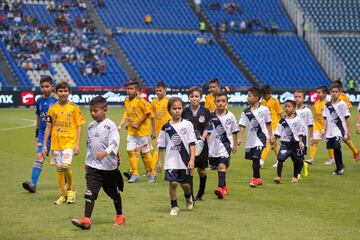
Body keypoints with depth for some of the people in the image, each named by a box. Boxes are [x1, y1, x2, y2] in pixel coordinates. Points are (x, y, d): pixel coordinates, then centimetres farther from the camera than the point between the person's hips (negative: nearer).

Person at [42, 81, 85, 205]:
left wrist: (78, 144, -6)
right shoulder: (52, 109, 6)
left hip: (70, 141, -3)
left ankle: (71, 189, 4)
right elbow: (48, 127, 10)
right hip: (56, 143, 3)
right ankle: (63, 195, 17)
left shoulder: (74, 108, 0)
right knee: (59, 169, 4)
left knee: (65, 166, -20)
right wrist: (44, 146, 7)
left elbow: (79, 126, 1)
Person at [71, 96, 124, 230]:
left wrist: (106, 152, -39)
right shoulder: (91, 126, 9)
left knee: (114, 192, 12)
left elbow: (115, 143, -22)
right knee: (90, 192, -10)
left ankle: (120, 216, 31)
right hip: (93, 165, 4)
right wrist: (87, 161, 21)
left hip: (109, 165, -4)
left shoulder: (109, 125, -11)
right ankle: (86, 220, -17)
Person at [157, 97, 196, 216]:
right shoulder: (166, 127, 2)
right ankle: (174, 206, 8)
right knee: (173, 183, -8)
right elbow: (161, 146, 9)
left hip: (185, 161, 0)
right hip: (171, 161, 0)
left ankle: (188, 198, 38)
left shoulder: (187, 125, -1)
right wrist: (159, 161, 8)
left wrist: (192, 160, -9)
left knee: (185, 184, 6)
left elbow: (192, 144, -3)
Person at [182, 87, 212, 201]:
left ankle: (200, 193, 23)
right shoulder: (185, 112, 3)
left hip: (201, 144, 0)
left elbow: (207, 129, -4)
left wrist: (202, 139, -18)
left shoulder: (205, 112, 0)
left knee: (202, 170, 8)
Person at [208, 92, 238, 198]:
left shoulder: (230, 116, -2)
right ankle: (224, 186, 35)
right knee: (218, 166, 15)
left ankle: (221, 188, -27)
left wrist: (235, 145, 13)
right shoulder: (211, 116, -2)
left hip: (226, 144, -3)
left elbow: (234, 132, 9)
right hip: (214, 145, 3)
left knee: (222, 165, -20)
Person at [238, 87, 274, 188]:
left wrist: (271, 136, 8)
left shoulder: (264, 110, -3)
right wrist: (240, 138, -10)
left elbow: (268, 124, 6)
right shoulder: (246, 112, 3)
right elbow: (243, 125, 0)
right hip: (250, 139, 4)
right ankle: (258, 179, 26)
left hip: (260, 137, -4)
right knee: (254, 159, 11)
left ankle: (255, 178, -6)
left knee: (256, 157, -16)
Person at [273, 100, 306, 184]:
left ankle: (295, 177, 30)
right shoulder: (283, 120, 2)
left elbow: (301, 131, 0)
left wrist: (300, 141, -6)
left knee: (297, 161, 11)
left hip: (295, 143, 0)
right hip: (285, 143, 0)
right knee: (280, 158, -16)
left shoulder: (298, 119, -4)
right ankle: (279, 177, -14)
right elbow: (278, 132, 6)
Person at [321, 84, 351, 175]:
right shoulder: (327, 105, 8)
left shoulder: (343, 104, -3)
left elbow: (347, 119, 0)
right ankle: (339, 168, 21)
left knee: (337, 147, -20)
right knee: (335, 149, 7)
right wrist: (323, 130, 3)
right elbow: (326, 119, 13)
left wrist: (347, 132, -1)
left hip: (339, 130, -4)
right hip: (330, 132, 4)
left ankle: (340, 166, -4)